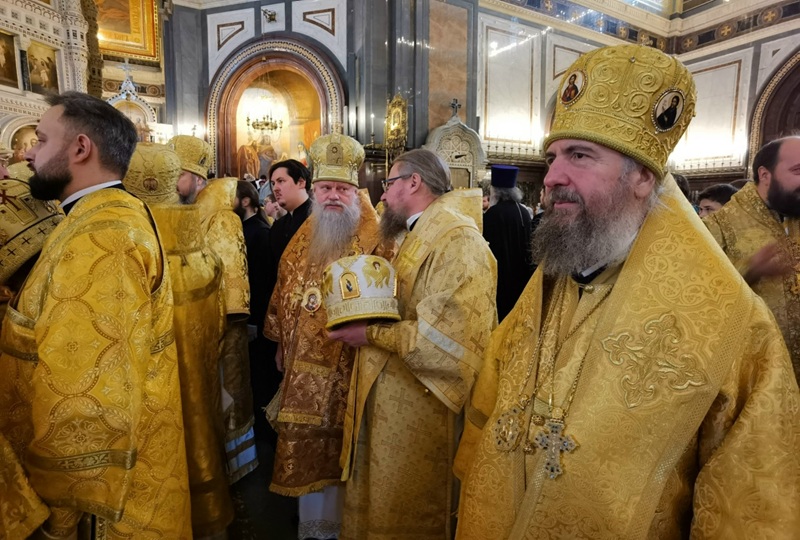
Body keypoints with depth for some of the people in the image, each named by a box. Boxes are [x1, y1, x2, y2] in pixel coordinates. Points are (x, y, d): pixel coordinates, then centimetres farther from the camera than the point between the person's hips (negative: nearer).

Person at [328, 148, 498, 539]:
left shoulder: (458, 239, -19)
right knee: (377, 501, 23)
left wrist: (371, 335, -18)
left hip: (419, 407, -9)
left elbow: (446, 335, -29)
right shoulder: (411, 236, 13)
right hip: (387, 397, 9)